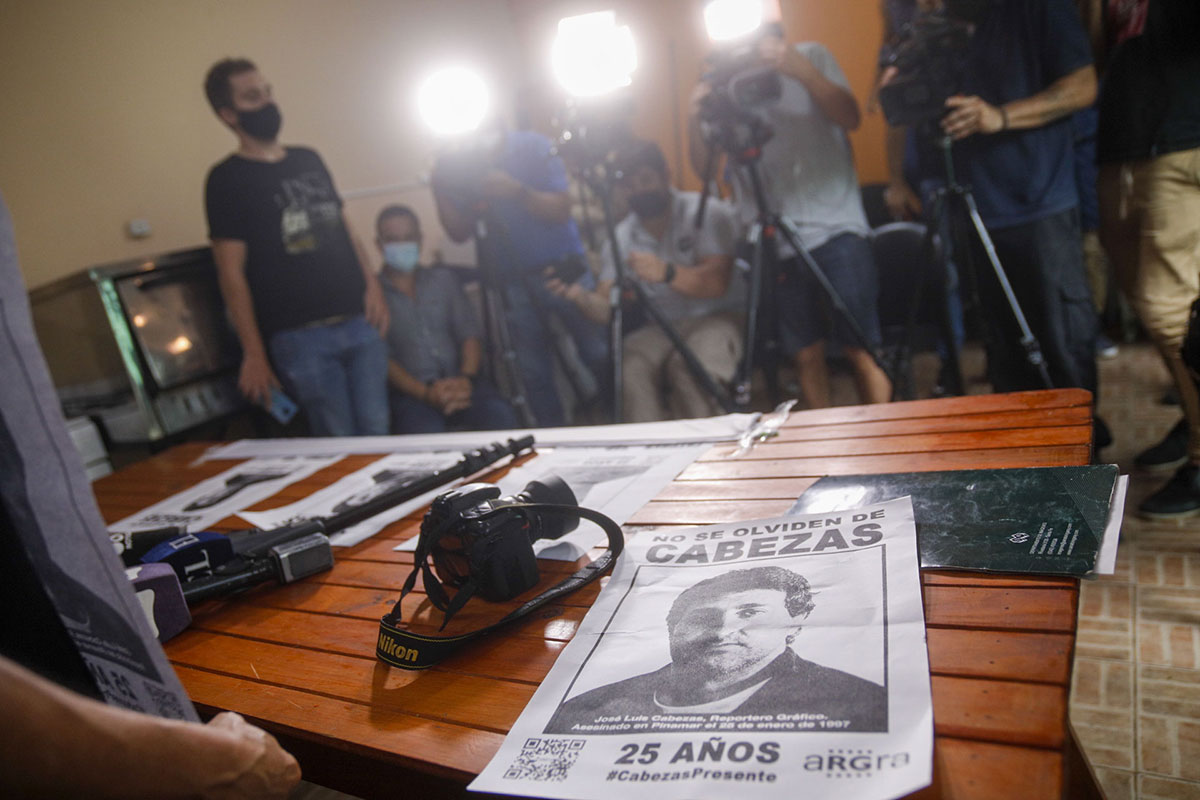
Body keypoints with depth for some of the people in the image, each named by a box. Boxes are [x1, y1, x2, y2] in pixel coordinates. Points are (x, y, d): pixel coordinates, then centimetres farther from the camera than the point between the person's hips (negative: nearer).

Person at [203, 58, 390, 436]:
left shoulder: (308, 160, 16)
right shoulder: (227, 179, -1)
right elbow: (232, 273, -5)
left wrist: (371, 284, 4)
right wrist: (254, 355, -9)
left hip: (359, 322, 5)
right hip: (300, 337, -5)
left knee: (377, 433, 6)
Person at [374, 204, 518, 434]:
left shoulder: (443, 279, 18)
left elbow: (470, 334, 10)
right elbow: (381, 359, -2)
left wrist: (465, 378, -10)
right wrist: (426, 393, -18)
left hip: (457, 381, 3)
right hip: (411, 391, -3)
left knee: (500, 414, -29)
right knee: (425, 433, -37)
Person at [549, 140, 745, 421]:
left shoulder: (706, 213, -3)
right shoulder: (621, 237, 9)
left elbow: (717, 282, -16)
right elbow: (606, 308, 0)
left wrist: (666, 272, -33)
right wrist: (580, 296, -23)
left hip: (718, 317, -3)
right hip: (661, 328, 3)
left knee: (690, 366, -35)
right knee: (630, 368, -30)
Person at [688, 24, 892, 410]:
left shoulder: (810, 56, 8)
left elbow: (850, 117, -6)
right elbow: (702, 166, 6)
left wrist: (802, 70, -17)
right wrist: (695, 118, -12)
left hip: (835, 230, -2)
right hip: (775, 244, 2)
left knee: (859, 351, -4)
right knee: (806, 355, 3)